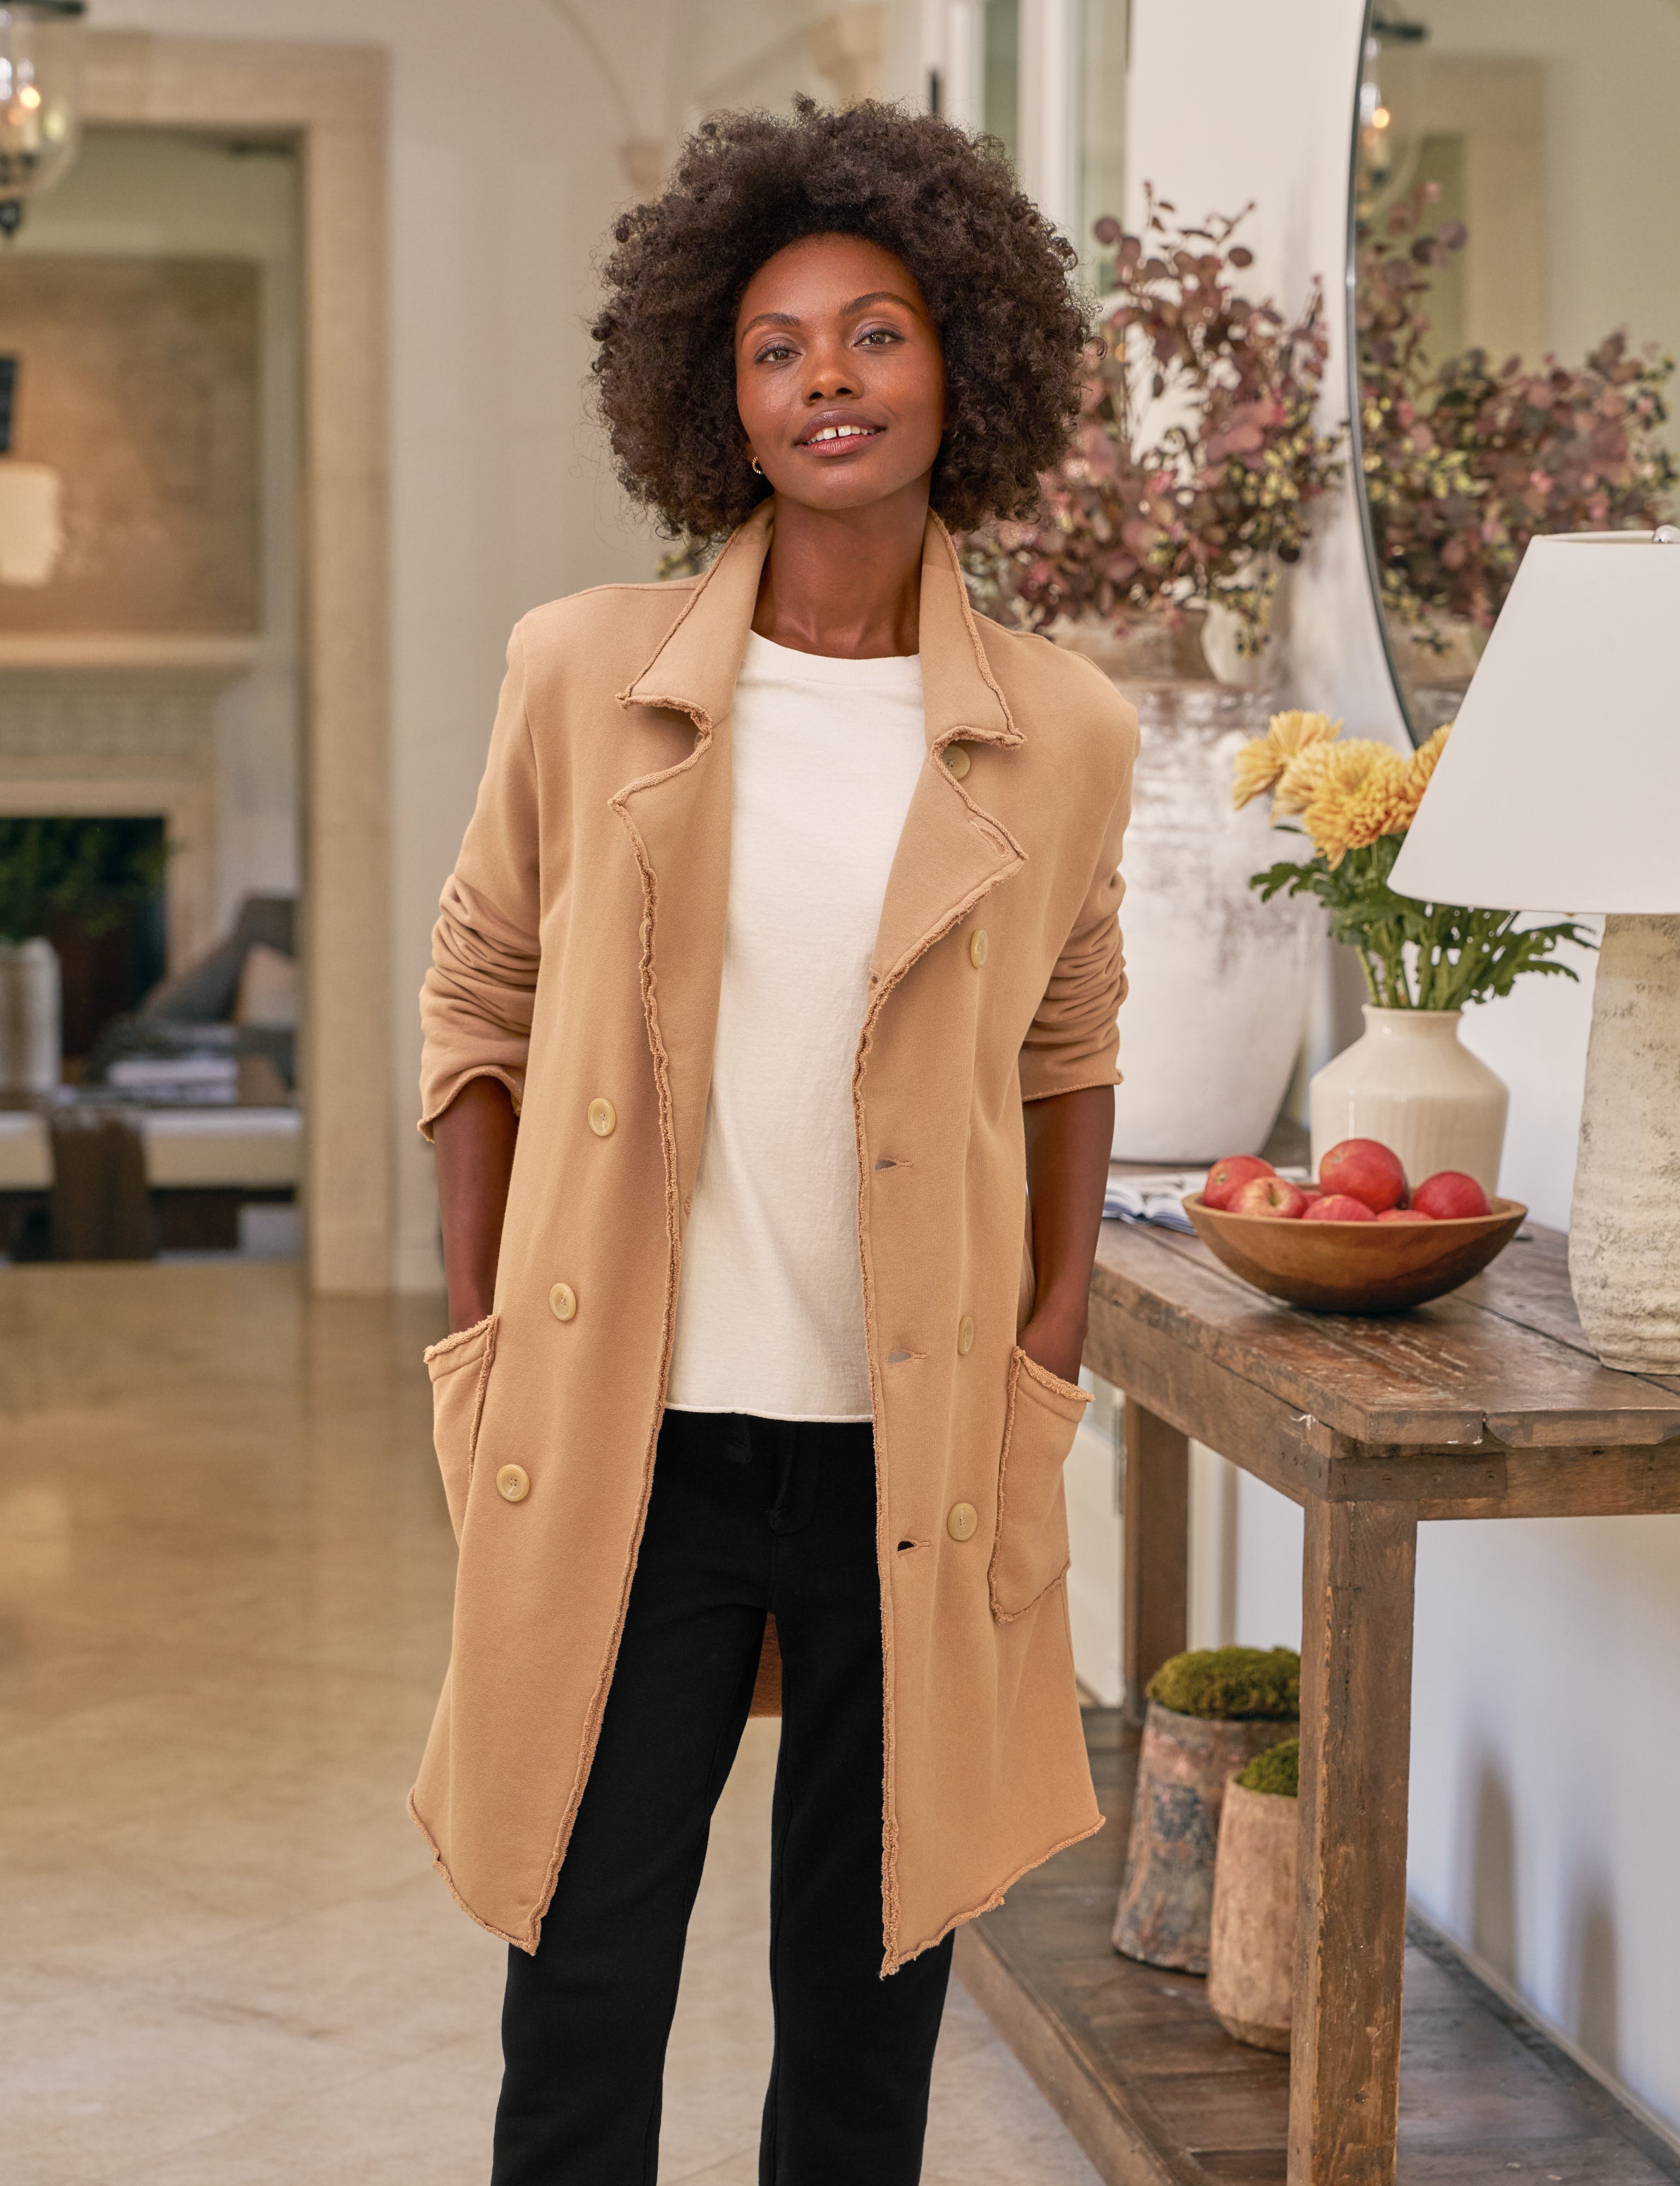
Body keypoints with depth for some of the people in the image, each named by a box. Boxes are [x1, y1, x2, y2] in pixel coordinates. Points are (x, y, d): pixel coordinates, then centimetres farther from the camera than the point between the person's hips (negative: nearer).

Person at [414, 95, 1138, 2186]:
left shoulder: (1061, 735, 0)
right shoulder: (587, 675, -2)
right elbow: (478, 995, 7)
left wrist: (1047, 1364, 5)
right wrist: (482, 1341, 2)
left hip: (921, 1461, 1)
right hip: (627, 1444, -1)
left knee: (871, 1981, 13)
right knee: (583, 1973, 8)